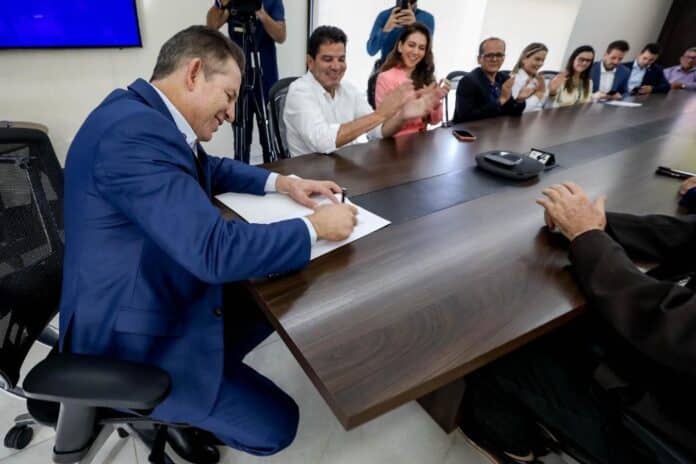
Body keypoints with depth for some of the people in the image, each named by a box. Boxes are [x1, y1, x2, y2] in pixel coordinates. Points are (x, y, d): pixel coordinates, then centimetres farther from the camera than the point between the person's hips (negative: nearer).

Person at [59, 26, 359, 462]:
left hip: (166, 296, 10)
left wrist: (282, 182, 3)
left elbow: (212, 169, 18)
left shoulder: (150, 115, 2)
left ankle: (205, 368, 21)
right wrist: (315, 227, -22)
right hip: (134, 336, -9)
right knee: (276, 424, -4)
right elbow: (214, 250, -34)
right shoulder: (134, 130, -29)